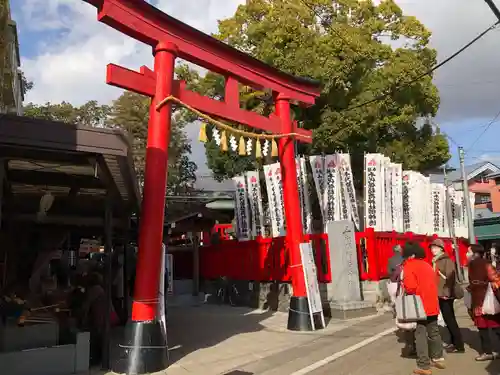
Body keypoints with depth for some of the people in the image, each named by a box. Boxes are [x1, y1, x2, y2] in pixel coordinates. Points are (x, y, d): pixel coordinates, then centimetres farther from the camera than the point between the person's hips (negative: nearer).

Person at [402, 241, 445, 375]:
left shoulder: (409, 266, -11)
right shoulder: (427, 265, 13)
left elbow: (410, 287, -22)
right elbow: (432, 284, 18)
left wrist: (404, 288, -3)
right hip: (432, 305, 8)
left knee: (420, 334, -1)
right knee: (433, 332, 19)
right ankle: (438, 358, 32)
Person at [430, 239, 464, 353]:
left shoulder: (447, 260, -11)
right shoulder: (435, 261, 13)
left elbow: (450, 278, -18)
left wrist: (447, 292, -21)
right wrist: (436, 292, 14)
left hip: (446, 295, -9)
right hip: (440, 295, 9)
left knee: (450, 320, -5)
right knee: (448, 320, 15)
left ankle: (459, 346, 1)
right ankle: (453, 342, 25)